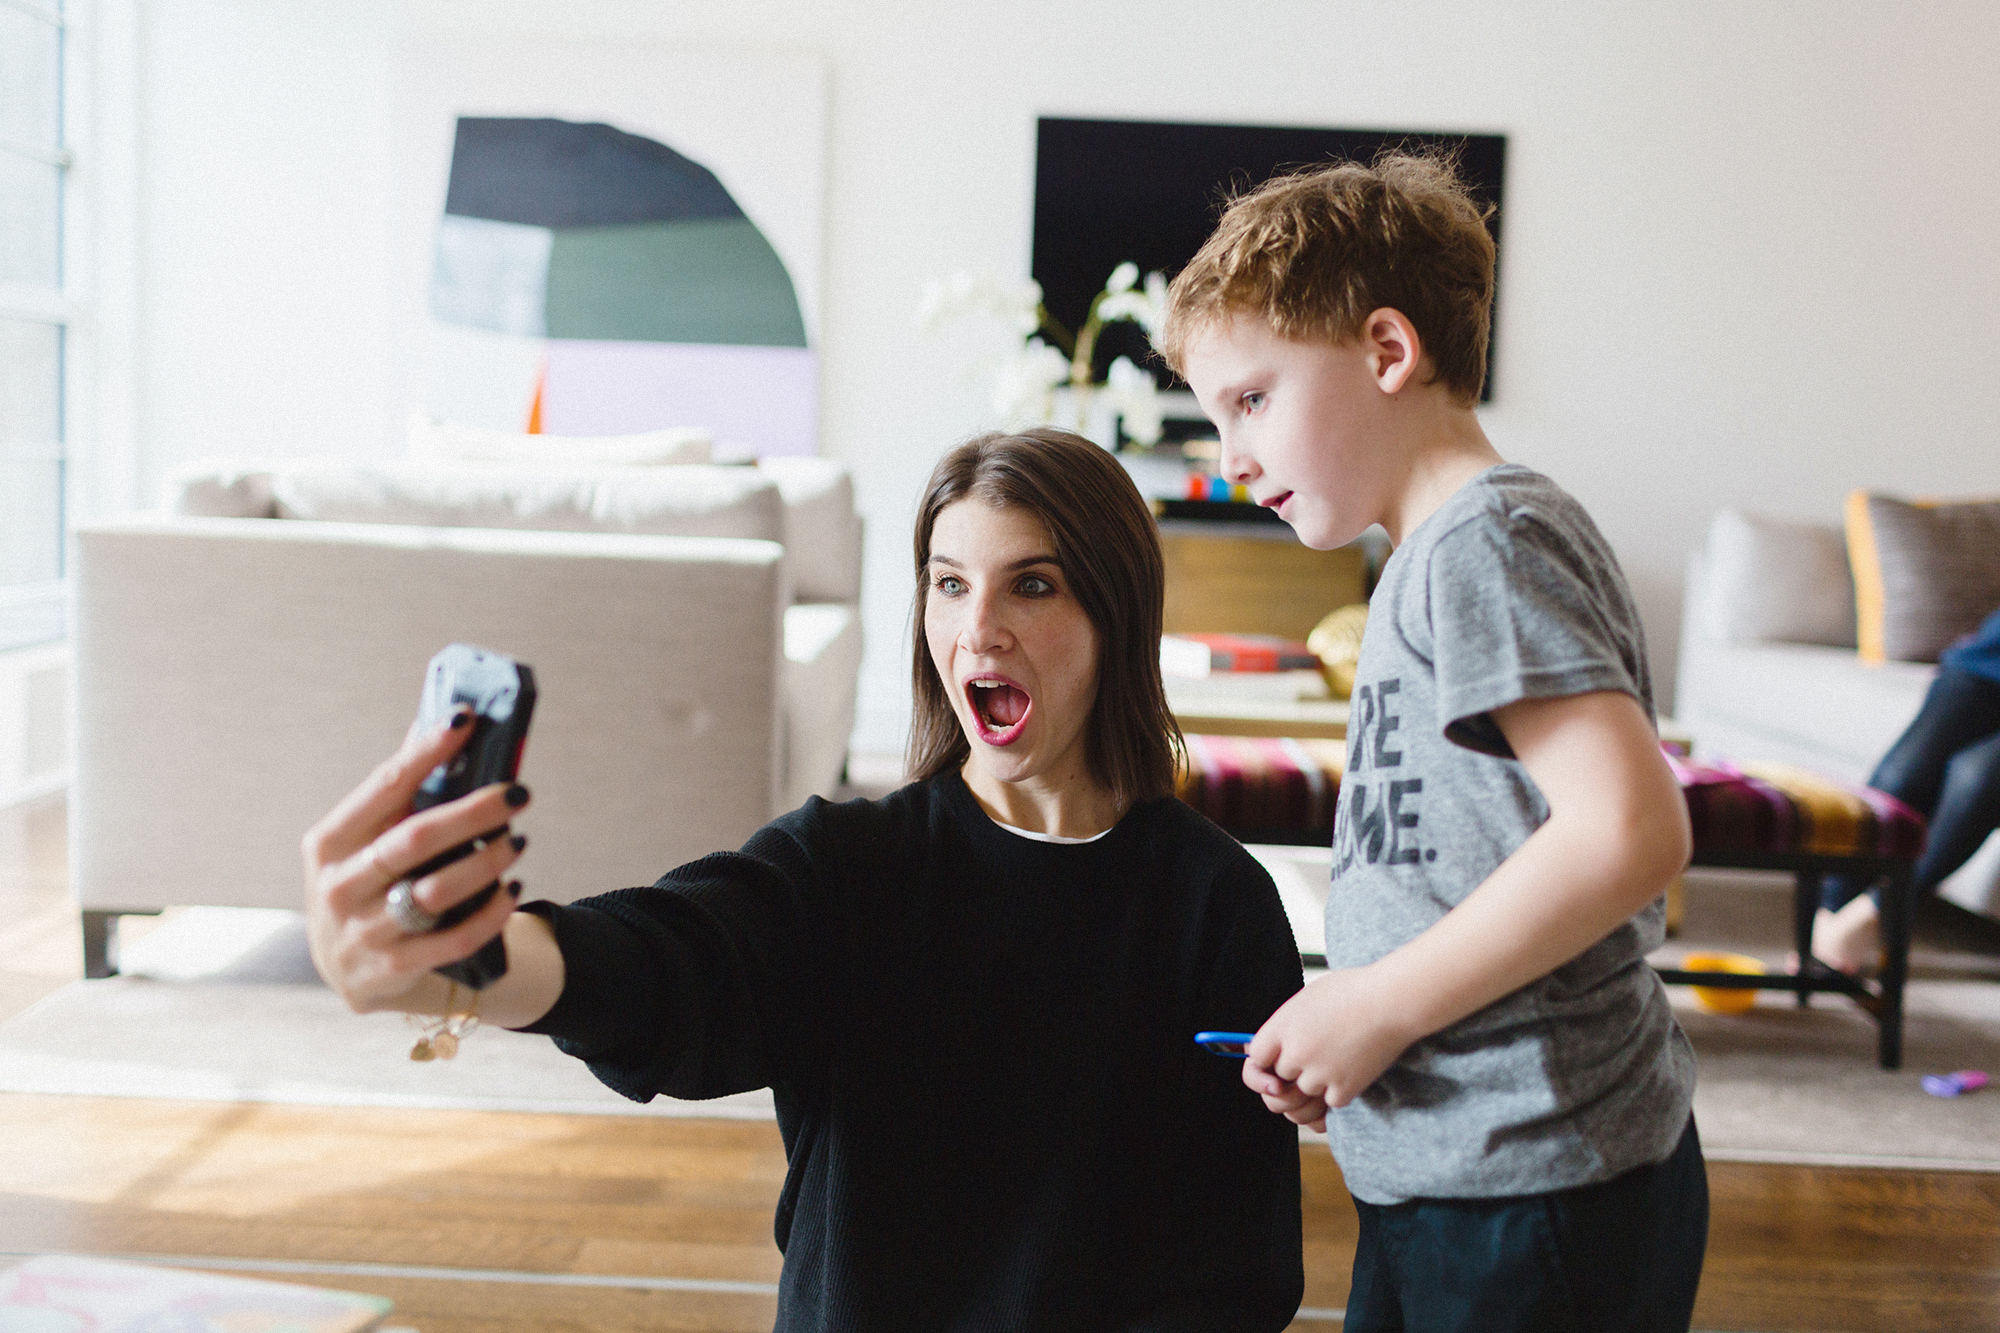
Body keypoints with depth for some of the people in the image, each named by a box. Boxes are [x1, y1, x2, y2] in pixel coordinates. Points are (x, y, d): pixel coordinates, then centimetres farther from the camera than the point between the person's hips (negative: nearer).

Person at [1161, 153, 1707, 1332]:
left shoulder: (1485, 538, -15)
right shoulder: (1438, 555, 15)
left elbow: (1630, 829, -27)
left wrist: (1378, 1005, -19)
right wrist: (1343, 1035, 6)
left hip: (1531, 1185, -9)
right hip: (1453, 1171, 9)